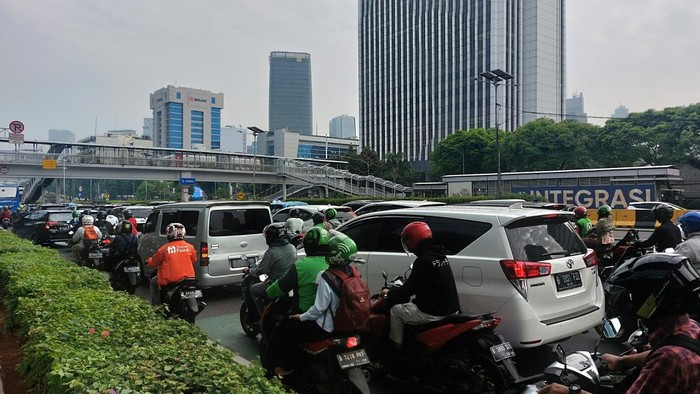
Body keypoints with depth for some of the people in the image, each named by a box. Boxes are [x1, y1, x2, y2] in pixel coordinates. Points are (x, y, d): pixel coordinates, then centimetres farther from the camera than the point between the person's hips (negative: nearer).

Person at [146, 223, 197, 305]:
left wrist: (149, 260, 27)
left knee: (153, 282, 25)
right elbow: (194, 260, 15)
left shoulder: (164, 249, -10)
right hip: (187, 279, 3)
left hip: (169, 280, -3)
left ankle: (156, 305, 21)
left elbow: (153, 263, 3)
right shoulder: (190, 247, -3)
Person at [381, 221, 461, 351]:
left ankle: (397, 350, 20)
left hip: (433, 313, -9)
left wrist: (389, 294, 2)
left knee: (395, 311, 10)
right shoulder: (440, 255, 8)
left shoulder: (423, 261, -19)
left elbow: (409, 289, -15)